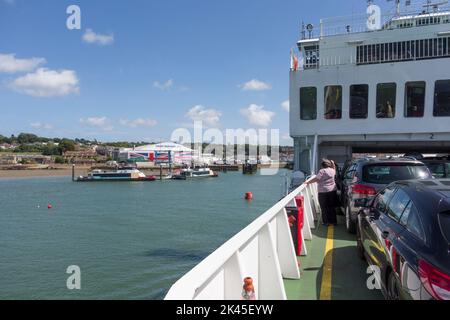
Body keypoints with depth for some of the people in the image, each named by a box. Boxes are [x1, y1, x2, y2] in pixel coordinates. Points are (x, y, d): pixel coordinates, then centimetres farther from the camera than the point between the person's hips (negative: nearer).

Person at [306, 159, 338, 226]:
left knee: (324, 208, 4)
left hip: (323, 192, -6)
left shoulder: (322, 171, -12)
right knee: (332, 207, 16)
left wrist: (308, 182, -11)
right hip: (333, 190, 6)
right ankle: (334, 221, 22)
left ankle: (326, 222, 7)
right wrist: (333, 163, 28)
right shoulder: (333, 170, 7)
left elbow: (316, 179, -19)